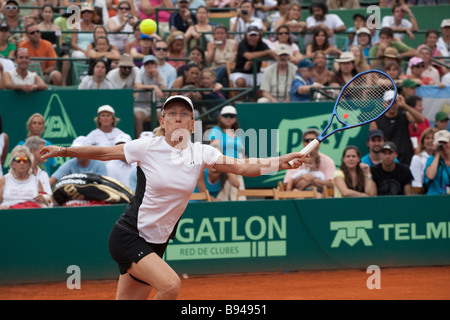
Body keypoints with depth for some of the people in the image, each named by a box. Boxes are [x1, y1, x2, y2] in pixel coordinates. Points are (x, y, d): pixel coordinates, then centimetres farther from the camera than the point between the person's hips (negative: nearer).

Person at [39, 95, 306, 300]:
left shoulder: (201, 153, -1)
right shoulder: (147, 147, -8)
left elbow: (244, 167, -9)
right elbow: (103, 153, 4)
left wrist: (280, 163, -24)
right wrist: (62, 151, -1)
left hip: (156, 244, 4)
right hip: (128, 236, -4)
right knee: (170, 284, -26)